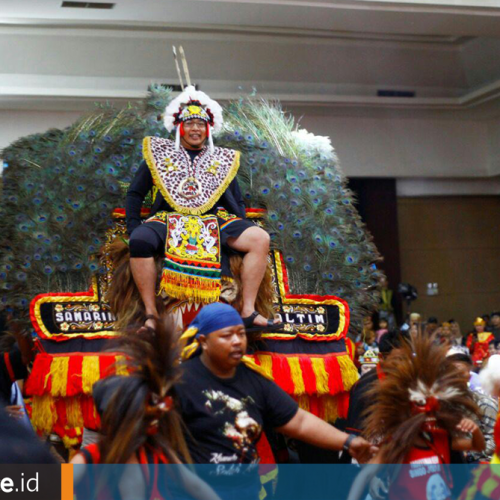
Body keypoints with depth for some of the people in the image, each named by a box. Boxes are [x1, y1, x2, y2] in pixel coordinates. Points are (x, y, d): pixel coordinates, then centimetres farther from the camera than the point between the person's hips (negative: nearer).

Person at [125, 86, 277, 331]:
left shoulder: (223, 160, 23)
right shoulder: (160, 153, 18)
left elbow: (238, 202, 22)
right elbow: (134, 193, 17)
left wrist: (242, 234, 4)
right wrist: (133, 227, 0)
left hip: (215, 220, 2)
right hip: (169, 219, -2)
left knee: (261, 239, -23)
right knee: (140, 240, -36)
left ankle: (248, 311, -21)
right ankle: (151, 314, -26)